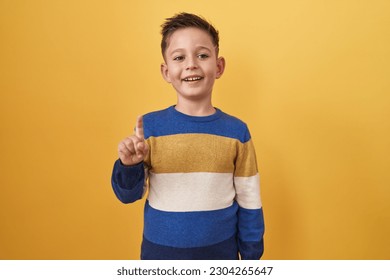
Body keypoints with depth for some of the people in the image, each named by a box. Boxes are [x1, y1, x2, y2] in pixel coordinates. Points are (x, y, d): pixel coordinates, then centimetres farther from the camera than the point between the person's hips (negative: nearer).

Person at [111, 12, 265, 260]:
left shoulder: (236, 131, -9)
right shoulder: (149, 125, -10)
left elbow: (249, 202, -1)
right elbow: (128, 195, -3)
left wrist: (251, 256, 3)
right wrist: (129, 166, -22)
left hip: (221, 251, 1)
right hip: (160, 251, 0)